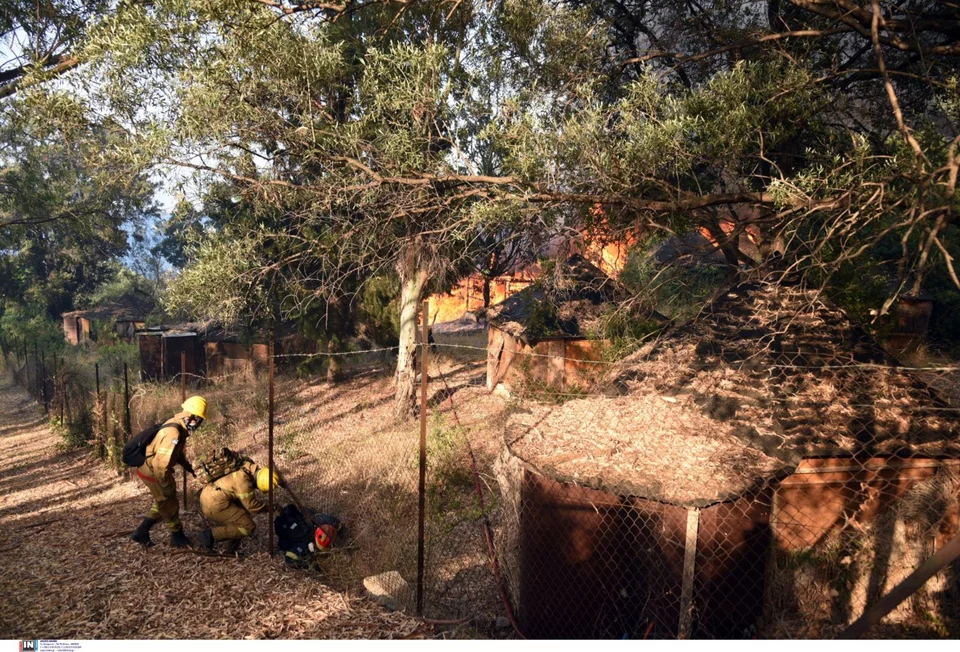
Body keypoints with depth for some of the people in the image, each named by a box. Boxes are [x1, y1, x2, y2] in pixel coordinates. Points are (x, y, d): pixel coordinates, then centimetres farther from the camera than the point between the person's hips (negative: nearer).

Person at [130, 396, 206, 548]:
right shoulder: (173, 433, -33)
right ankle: (177, 537, 24)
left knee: (162, 503, 23)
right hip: (153, 471, -10)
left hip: (154, 468, 10)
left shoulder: (177, 425, -1)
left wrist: (187, 465, 17)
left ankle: (141, 532, 30)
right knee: (169, 504, 7)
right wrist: (167, 486, -23)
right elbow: (160, 464, -32)